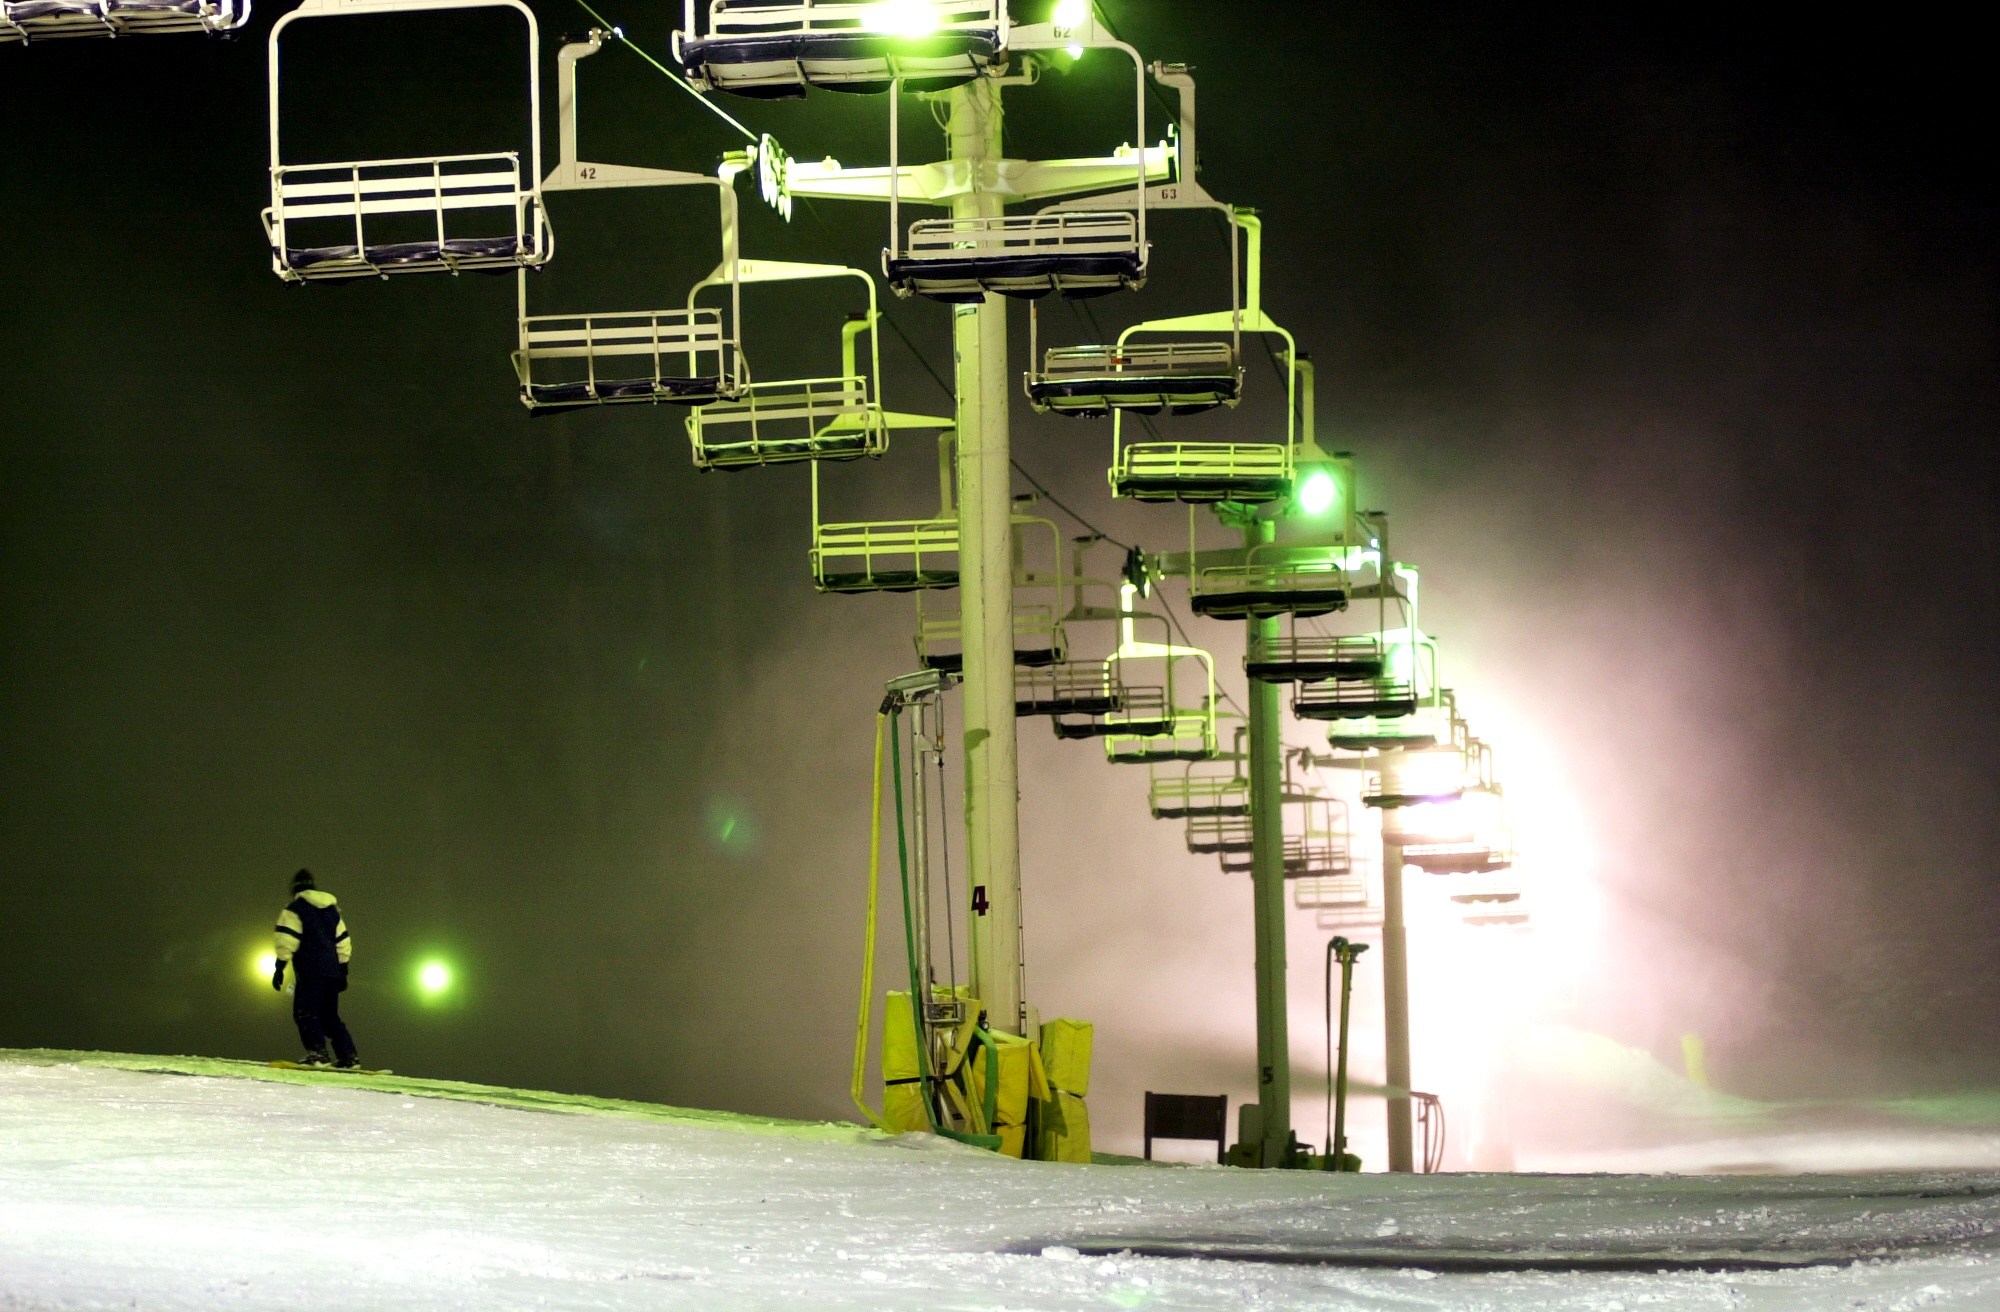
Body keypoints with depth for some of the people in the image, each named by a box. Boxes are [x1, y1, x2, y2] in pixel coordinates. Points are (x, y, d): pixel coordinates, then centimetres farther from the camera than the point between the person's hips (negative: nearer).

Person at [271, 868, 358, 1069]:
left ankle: (317, 1053, -26)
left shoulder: (295, 908, -1)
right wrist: (343, 972, 24)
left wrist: (279, 968, -10)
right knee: (330, 1016, 13)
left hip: (310, 969, -7)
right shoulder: (332, 910, 20)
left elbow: (286, 940, -11)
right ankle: (348, 1056, 3)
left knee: (305, 1012, -9)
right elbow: (343, 943, 21)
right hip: (332, 970, 7)